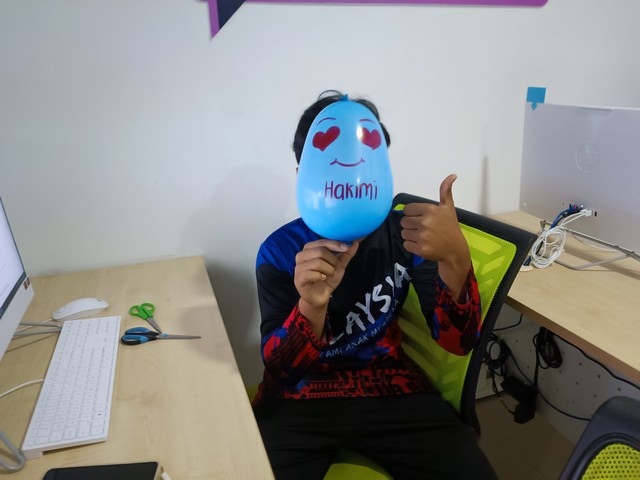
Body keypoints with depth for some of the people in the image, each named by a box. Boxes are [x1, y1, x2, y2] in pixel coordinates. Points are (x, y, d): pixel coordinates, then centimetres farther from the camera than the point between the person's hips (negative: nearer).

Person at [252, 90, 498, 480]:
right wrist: (311, 306, -34)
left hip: (390, 385, 2)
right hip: (301, 396, -1)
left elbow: (459, 342, -12)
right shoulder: (280, 249, -10)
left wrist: (455, 257, -32)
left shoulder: (403, 234, -6)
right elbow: (279, 367, -13)